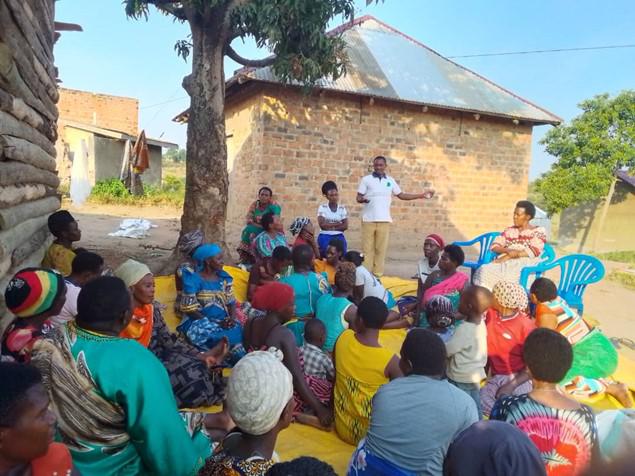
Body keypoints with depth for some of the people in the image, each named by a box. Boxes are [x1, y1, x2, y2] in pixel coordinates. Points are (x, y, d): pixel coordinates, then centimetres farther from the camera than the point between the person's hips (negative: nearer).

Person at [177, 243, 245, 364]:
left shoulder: (224, 277, 11)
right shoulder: (193, 280, -7)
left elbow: (231, 301, 11)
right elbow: (189, 309, -10)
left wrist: (232, 318, -12)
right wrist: (216, 323, -16)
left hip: (224, 321, 5)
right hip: (199, 322, -5)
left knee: (239, 330, -26)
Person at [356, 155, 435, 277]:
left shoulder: (390, 180, 11)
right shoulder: (366, 179, 2)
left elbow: (401, 195, 16)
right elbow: (358, 197, 0)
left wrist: (422, 195, 14)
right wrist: (363, 199, -25)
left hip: (384, 220, 2)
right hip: (368, 220, -2)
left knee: (381, 248, 2)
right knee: (367, 248, 0)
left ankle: (378, 274, 9)